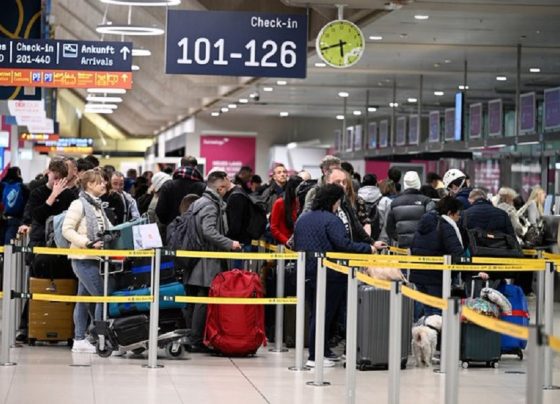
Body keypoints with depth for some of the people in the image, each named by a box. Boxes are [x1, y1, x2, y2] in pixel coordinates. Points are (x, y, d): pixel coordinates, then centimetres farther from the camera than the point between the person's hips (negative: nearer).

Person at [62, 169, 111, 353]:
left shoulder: (97, 205, 15)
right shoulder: (79, 204, -10)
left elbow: (105, 230, 20)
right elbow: (67, 230, -16)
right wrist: (89, 243, -22)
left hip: (94, 258, 8)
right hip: (83, 258, -8)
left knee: (83, 298, 10)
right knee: (102, 296, -11)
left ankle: (79, 340, 14)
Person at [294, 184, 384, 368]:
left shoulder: (302, 219, 13)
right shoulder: (331, 220, -12)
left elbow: (296, 245, 19)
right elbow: (344, 244, -22)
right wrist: (369, 248, -18)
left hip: (306, 273, 8)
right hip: (328, 274, -8)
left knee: (315, 312, 16)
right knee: (325, 314, -2)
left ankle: (323, 350, 23)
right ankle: (315, 357, -3)